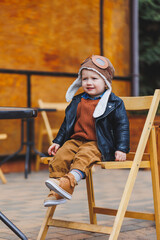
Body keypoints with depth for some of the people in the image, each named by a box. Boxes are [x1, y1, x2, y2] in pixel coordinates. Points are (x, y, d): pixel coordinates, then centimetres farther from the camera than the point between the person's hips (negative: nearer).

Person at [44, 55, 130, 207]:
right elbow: (66, 124, 24)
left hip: (97, 145, -5)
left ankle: (68, 182, -52)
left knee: (84, 156, -34)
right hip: (75, 141, 5)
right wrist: (58, 141, 17)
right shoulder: (76, 102, 16)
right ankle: (56, 193, -25)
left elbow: (122, 126, -1)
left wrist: (121, 149, -11)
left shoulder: (114, 103, 1)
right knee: (60, 156, -21)